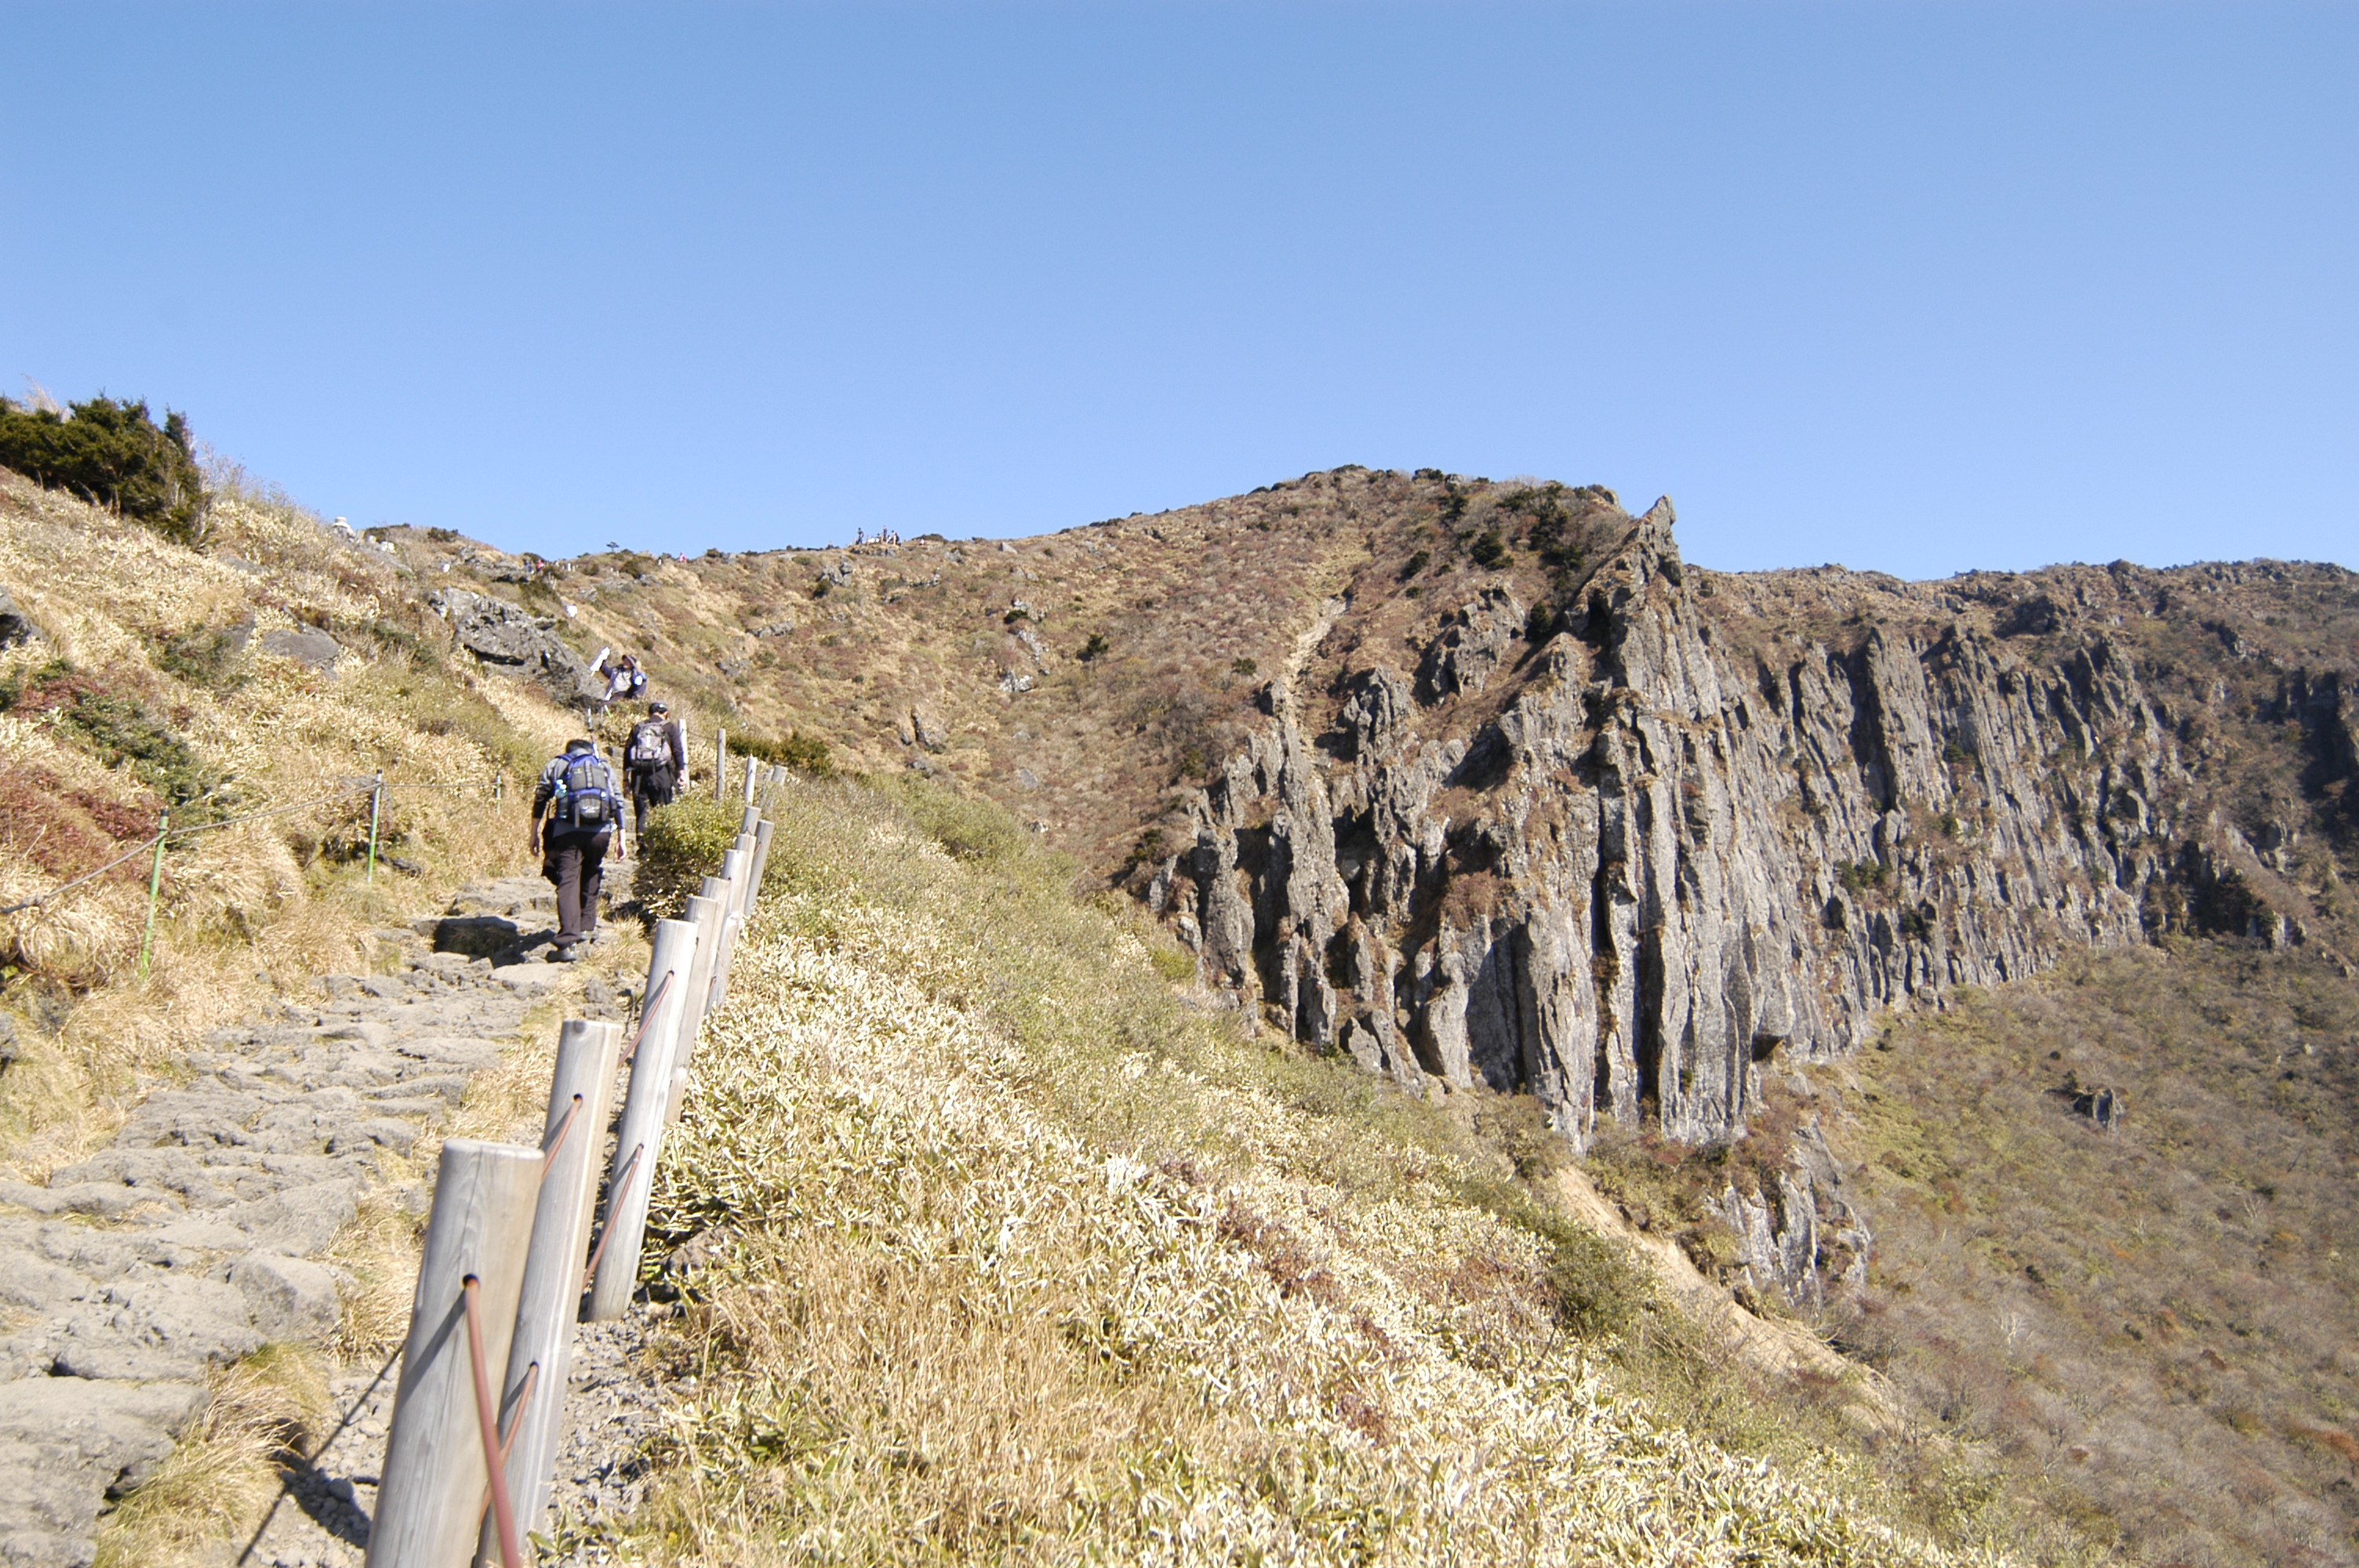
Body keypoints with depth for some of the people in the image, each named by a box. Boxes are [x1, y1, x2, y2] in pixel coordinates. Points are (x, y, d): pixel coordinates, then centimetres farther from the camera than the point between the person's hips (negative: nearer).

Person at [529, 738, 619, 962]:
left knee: (568, 881, -7)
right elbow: (619, 804, 18)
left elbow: (540, 799, 9)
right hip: (600, 831, 2)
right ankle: (586, 927, 26)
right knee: (591, 876, 24)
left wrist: (535, 834, 11)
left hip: (567, 830, -2)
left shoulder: (556, 764, 19)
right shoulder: (605, 767, 23)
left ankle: (568, 942, -19)